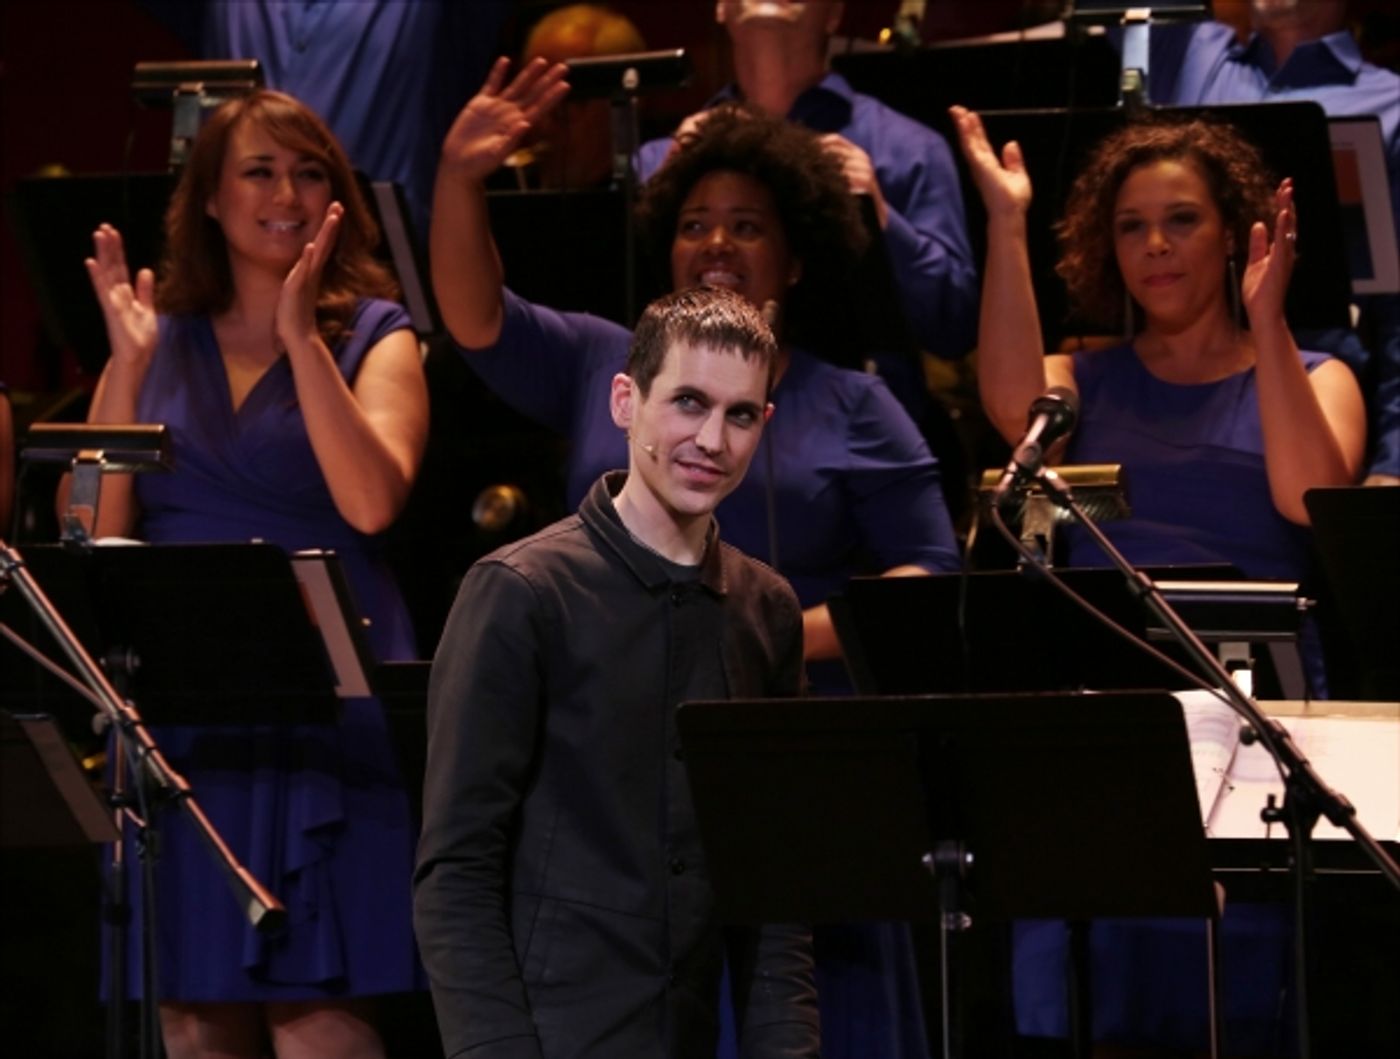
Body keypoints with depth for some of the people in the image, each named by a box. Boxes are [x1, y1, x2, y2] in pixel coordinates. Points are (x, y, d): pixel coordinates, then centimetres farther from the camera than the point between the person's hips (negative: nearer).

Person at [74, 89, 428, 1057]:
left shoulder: (373, 339, 5)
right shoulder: (161, 340, 13)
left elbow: (371, 502, -13)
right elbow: (100, 528, 3)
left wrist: (302, 339, -13)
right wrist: (128, 364, -5)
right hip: (181, 712, 3)